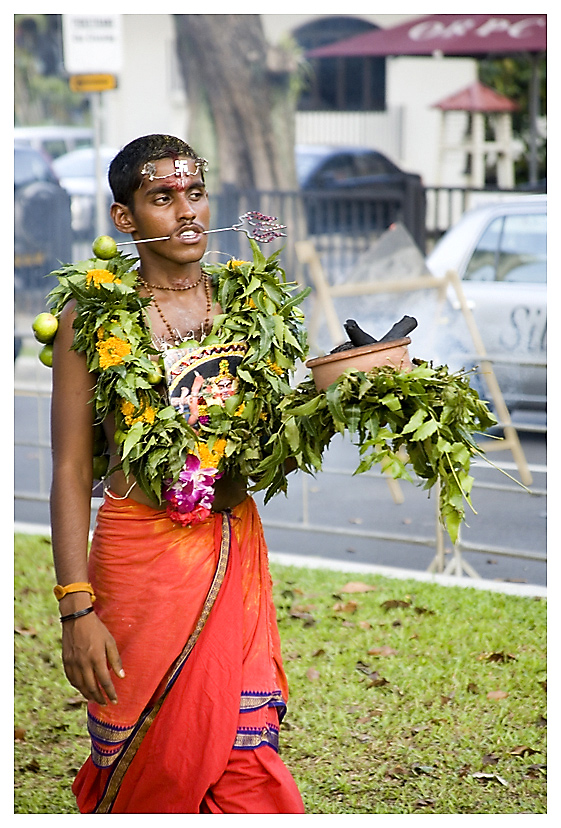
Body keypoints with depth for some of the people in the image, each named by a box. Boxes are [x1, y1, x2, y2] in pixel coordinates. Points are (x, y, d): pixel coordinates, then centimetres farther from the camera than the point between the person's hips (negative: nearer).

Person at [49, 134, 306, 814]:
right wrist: (77, 608, -13)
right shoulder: (92, 317, -6)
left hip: (236, 547, 3)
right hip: (142, 549, -3)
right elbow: (71, 470, -7)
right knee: (146, 761, 6)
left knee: (245, 764, 1)